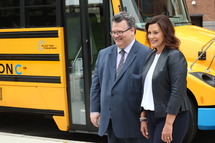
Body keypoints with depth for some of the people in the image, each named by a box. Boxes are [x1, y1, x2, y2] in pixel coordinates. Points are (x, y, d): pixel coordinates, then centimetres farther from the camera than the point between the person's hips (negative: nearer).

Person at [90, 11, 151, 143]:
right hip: (110, 121, 6)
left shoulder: (145, 54, -10)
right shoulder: (104, 54, 10)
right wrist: (95, 109, 8)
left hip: (133, 121, -6)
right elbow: (96, 84, 14)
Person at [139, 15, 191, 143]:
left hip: (171, 117, -8)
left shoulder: (175, 56, -14)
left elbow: (178, 92, -20)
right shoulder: (151, 56, 10)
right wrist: (143, 118, 14)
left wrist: (169, 124, -22)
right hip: (152, 117, 8)